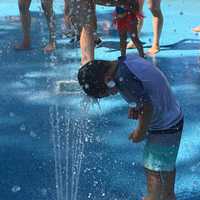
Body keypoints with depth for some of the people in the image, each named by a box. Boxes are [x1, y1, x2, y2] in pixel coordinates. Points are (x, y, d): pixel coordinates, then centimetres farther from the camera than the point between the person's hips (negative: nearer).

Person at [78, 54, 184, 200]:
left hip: (164, 127, -10)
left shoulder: (123, 77, -28)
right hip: (174, 118, 10)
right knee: (167, 165, 28)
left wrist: (140, 133, -11)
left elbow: (147, 108, -25)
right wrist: (138, 108, 0)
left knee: (154, 171, 7)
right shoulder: (128, 60, -1)